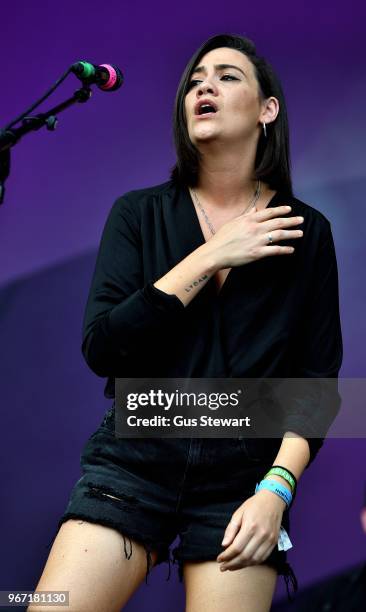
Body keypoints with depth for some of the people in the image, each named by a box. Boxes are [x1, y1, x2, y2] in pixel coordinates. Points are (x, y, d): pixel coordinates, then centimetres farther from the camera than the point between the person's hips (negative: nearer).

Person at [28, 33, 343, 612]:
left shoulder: (306, 232, 4)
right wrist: (209, 258, -11)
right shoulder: (139, 213, 4)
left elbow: (316, 376, 3)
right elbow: (100, 348, -7)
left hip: (244, 475, 0)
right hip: (134, 457, 0)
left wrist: (276, 489, -11)